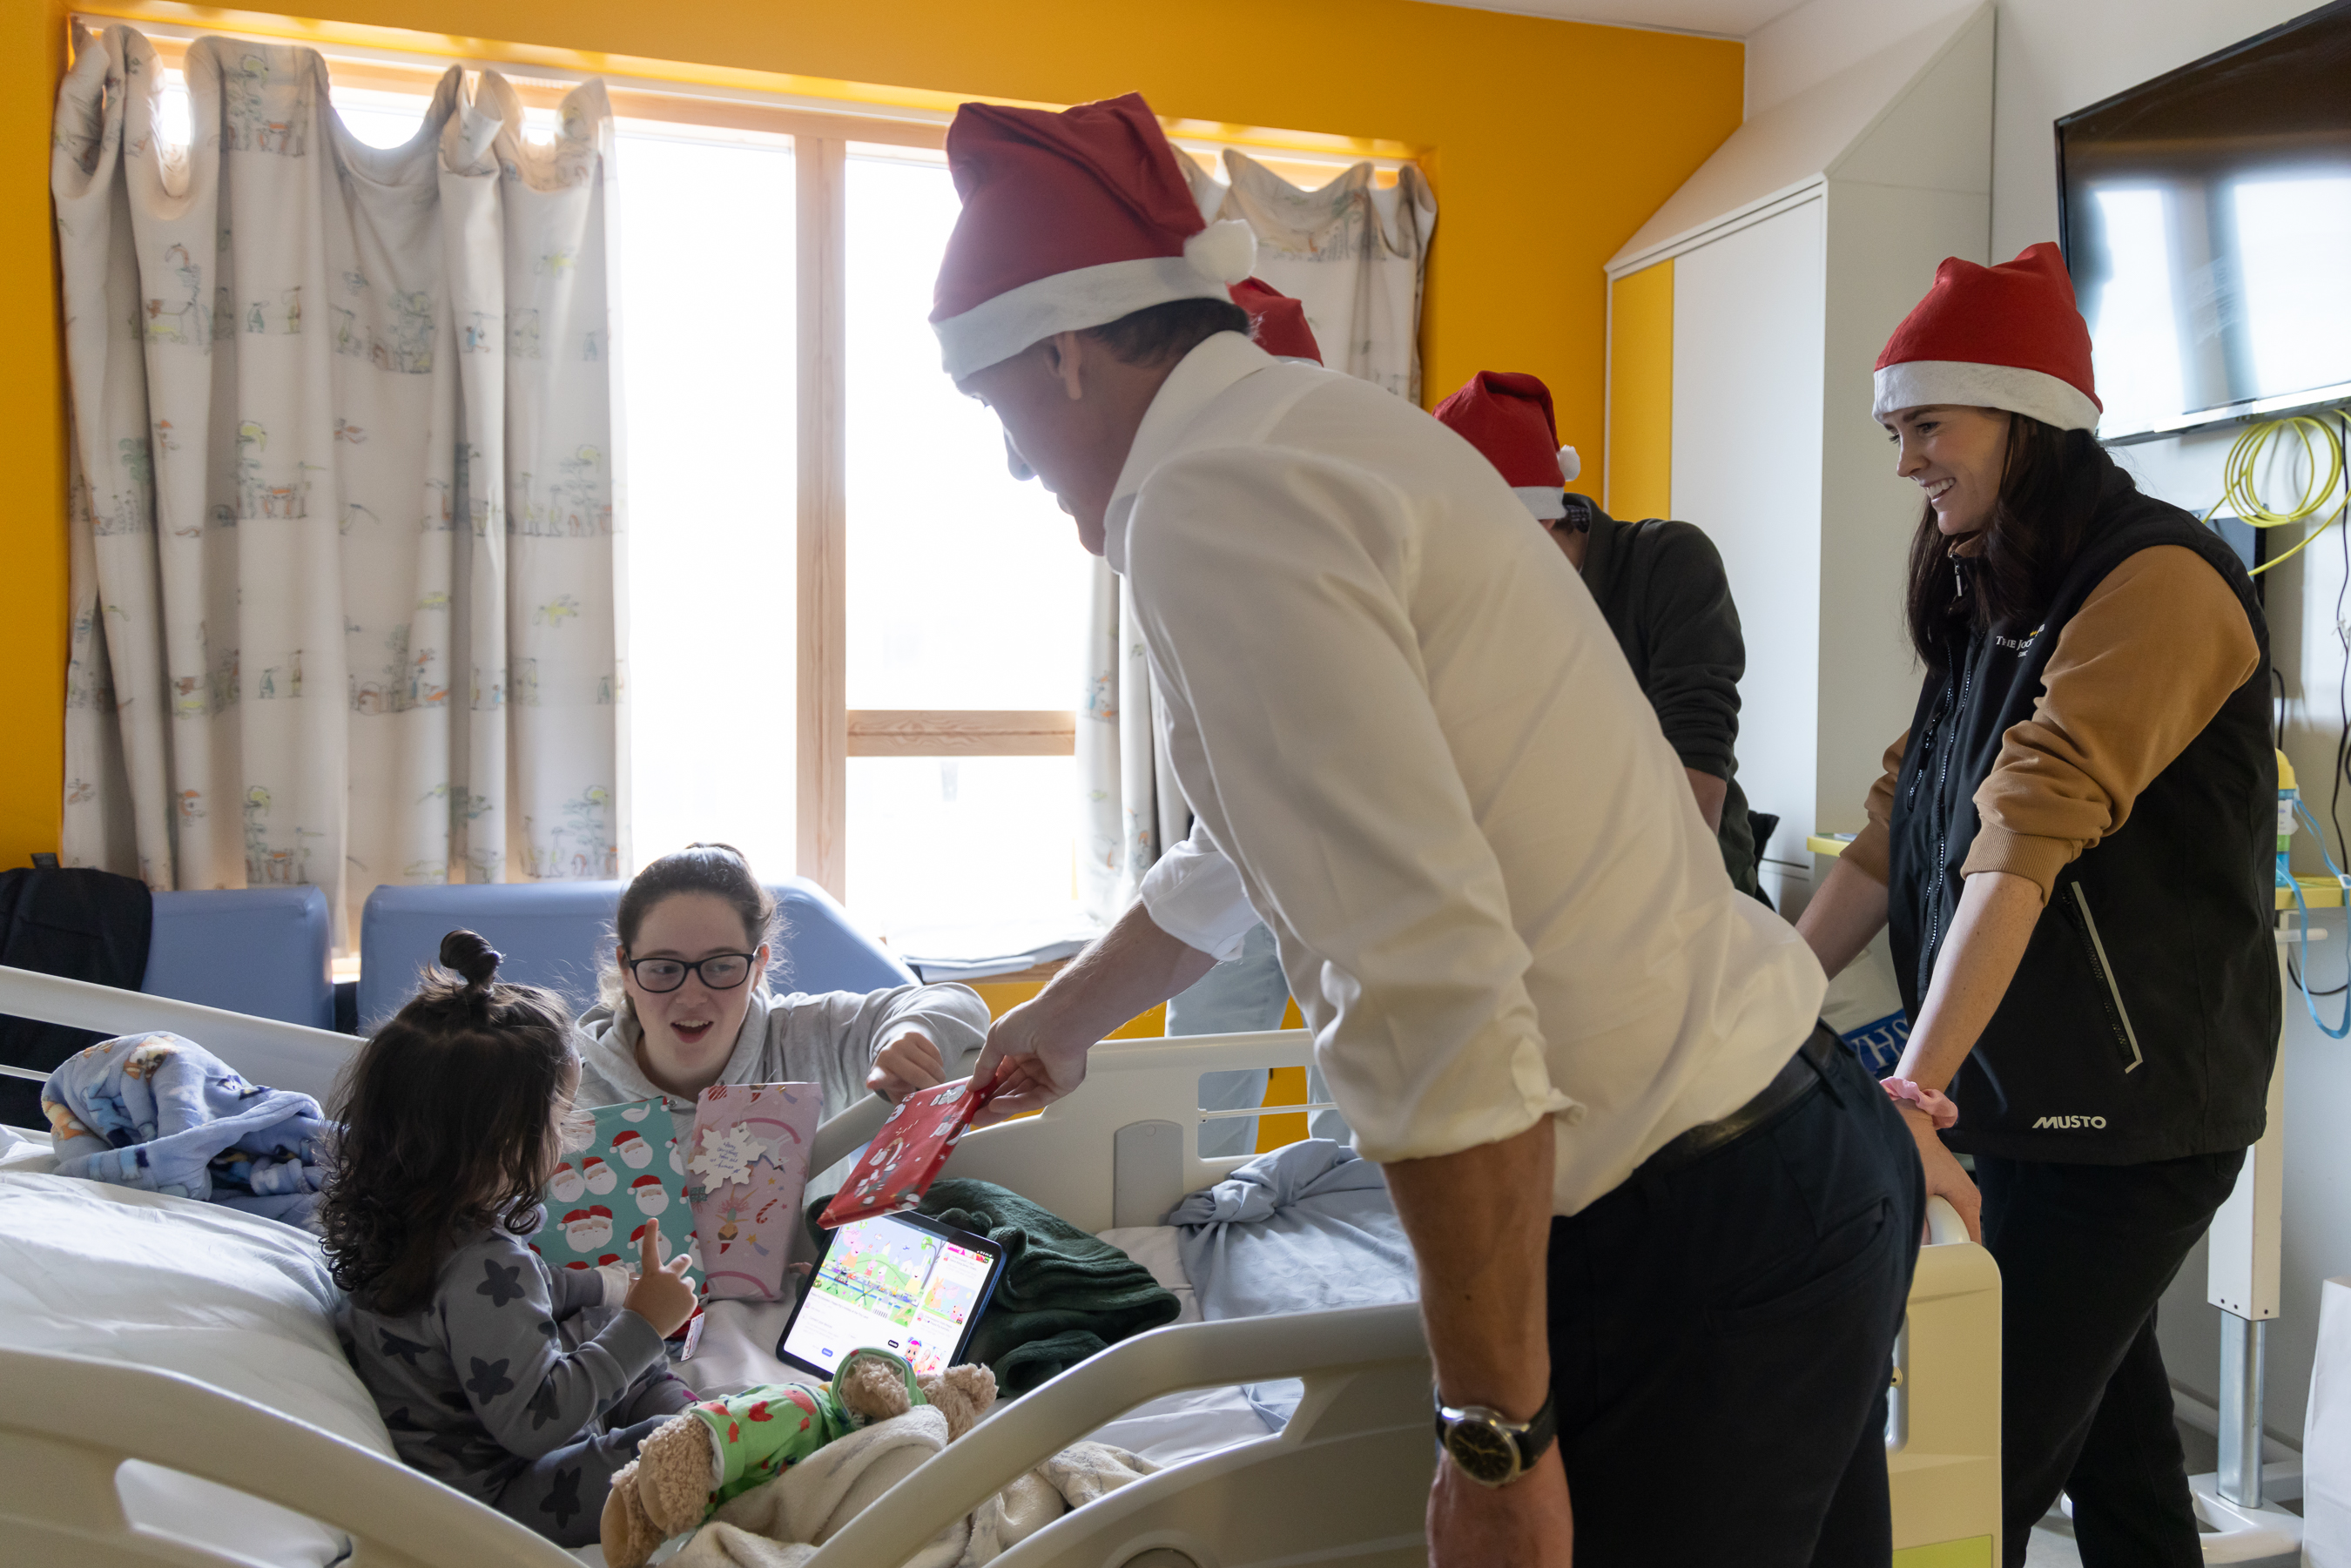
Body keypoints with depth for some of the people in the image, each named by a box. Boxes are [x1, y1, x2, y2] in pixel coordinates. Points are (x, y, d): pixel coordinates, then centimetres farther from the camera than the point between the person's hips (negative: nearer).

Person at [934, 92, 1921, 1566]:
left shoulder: (1207, 500, -17)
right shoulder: (1335, 428, 14)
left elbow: (1436, 992, -27)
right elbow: (1258, 841, 28)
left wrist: (1498, 1437, -16)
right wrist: (1060, 1023, 42)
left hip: (1689, 1246, -10)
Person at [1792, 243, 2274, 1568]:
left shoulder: (2159, 585, -16)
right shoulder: (1990, 604, 12)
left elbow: (2024, 844, -27)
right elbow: (1897, 828, 9)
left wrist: (1913, 1092, -33)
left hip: (2127, 1112, -8)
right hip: (2015, 1093, 8)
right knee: (2108, 1425, 19)